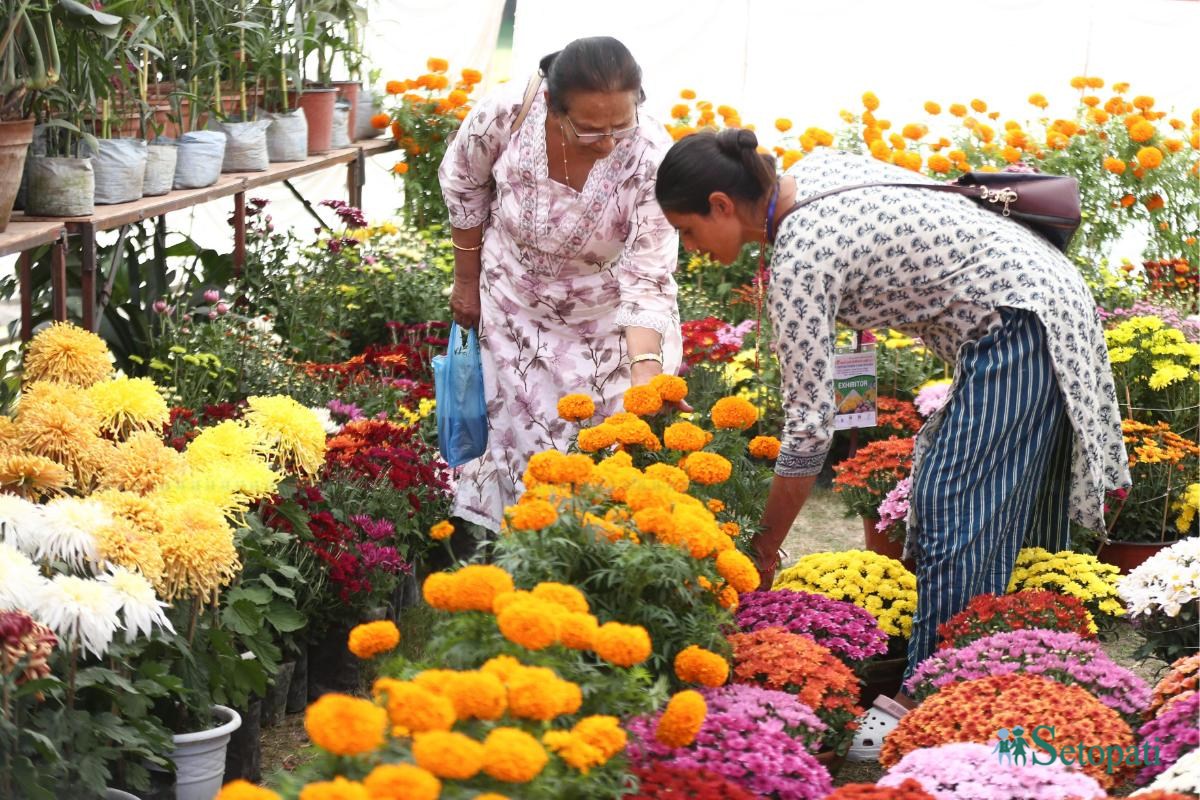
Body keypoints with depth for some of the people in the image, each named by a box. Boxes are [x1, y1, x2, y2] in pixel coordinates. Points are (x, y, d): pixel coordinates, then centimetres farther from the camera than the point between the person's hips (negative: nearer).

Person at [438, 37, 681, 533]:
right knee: (527, 440, 8)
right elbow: (463, 185, -4)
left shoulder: (651, 158, -31)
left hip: (608, 321, -1)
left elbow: (648, 281, -30)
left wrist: (646, 370, -46)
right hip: (514, 306, 1)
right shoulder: (503, 117, -27)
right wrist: (467, 280, 6)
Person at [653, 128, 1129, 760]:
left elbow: (809, 428, -19)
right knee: (1008, 511, 13)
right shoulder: (815, 168, 6)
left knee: (951, 507, -11)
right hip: (1051, 300, 10)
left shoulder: (798, 260, -20)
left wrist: (765, 547, -10)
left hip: (1021, 326, -10)